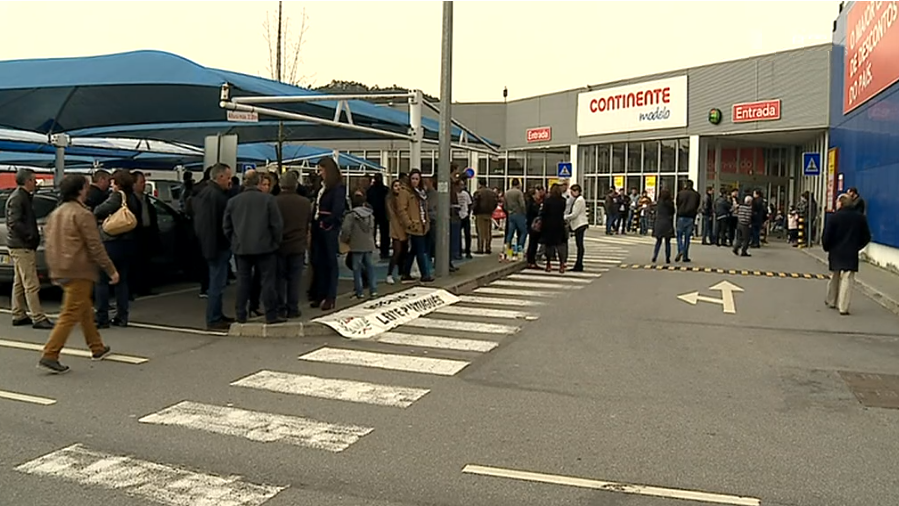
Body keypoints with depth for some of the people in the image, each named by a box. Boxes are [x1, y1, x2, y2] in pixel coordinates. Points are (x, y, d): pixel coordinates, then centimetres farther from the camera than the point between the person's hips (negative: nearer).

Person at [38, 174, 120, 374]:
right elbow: (95, 247, -16)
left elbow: (48, 243, 17)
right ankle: (49, 356, -9)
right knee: (71, 315, -6)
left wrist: (53, 270, 23)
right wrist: (111, 270, -10)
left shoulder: (55, 214, 13)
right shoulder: (83, 214, -14)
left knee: (85, 311, 20)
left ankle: (97, 348, 31)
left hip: (60, 271, 9)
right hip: (79, 272, -9)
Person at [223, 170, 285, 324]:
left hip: (241, 247, 4)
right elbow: (277, 224, -8)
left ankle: (241, 315, 14)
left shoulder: (233, 201, 5)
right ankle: (271, 315, 2)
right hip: (264, 247, -3)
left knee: (243, 281, 11)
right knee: (268, 280, 2)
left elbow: (226, 226, 9)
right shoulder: (268, 199, -7)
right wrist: (276, 241, 4)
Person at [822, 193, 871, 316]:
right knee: (847, 280, -1)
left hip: (835, 253, 0)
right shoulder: (860, 217, 2)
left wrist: (827, 248, 6)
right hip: (851, 255, 0)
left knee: (834, 278, 17)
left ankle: (831, 301, 30)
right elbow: (866, 237, 7)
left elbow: (826, 237, -10)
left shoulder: (834, 217, -9)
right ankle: (843, 307, -5)